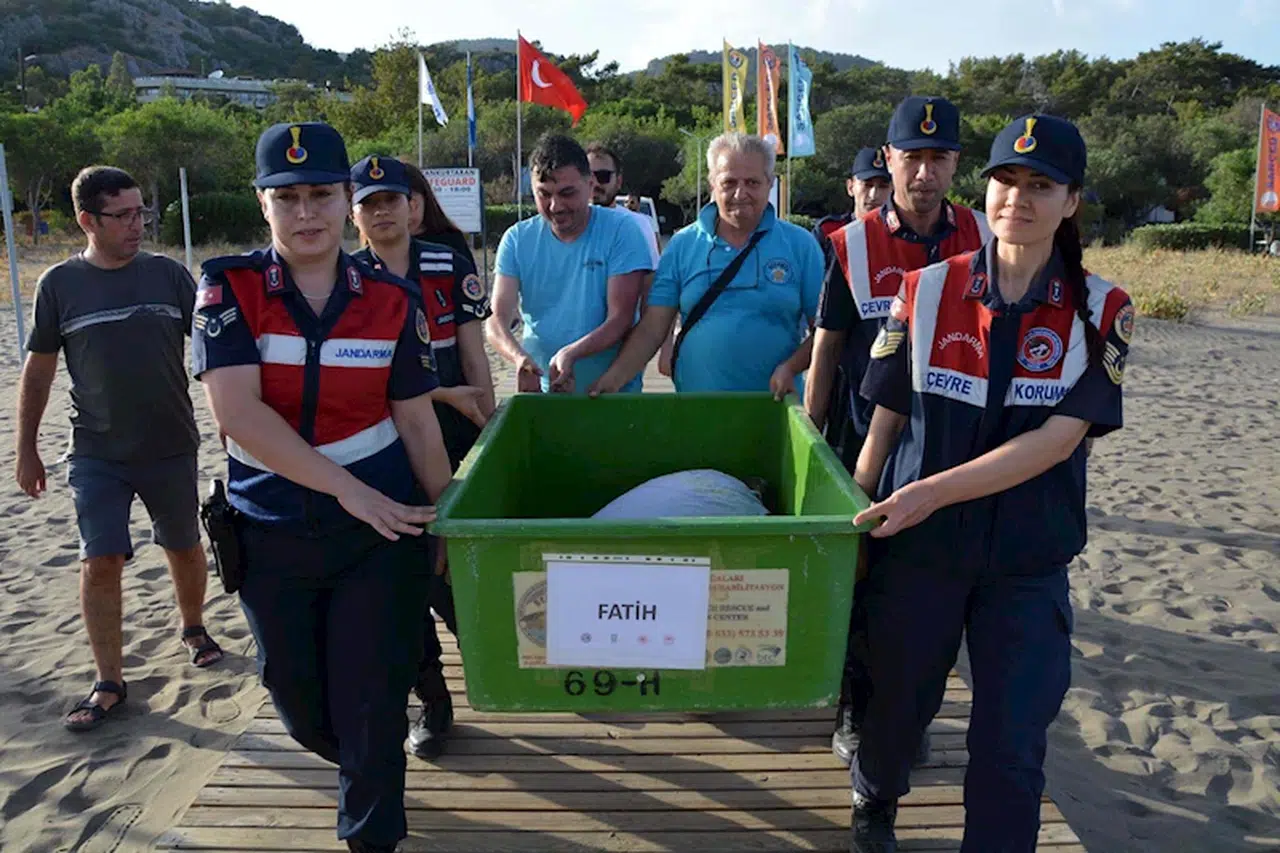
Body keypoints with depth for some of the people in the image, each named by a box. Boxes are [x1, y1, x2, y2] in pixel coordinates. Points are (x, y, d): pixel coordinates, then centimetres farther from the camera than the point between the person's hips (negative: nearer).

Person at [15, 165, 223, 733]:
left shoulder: (168, 275, -2)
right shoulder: (59, 285, -2)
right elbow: (38, 370, 6)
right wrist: (27, 449, 8)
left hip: (172, 447, 1)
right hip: (97, 453, -1)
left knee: (184, 547, 14)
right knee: (100, 562, -4)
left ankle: (194, 629, 40)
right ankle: (109, 683, 10)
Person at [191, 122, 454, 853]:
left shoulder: (393, 299, -5)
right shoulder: (228, 288, -8)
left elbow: (416, 419, 0)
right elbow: (238, 413, -18)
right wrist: (348, 487, -23)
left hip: (382, 533, -1)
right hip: (270, 535, 1)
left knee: (373, 705, 6)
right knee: (301, 707, 19)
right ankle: (365, 770, 51)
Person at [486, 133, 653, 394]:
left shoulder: (620, 230, -6)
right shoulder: (517, 240, 2)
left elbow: (621, 319, -11)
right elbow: (497, 319, -5)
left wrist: (571, 354, -28)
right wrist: (518, 356, -26)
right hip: (539, 392, 2)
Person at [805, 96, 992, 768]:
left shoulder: (982, 240, 1)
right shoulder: (853, 245, -3)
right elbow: (826, 348, 0)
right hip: (865, 442, -1)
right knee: (858, 585, 5)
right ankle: (855, 713, 23)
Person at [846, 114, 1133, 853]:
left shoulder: (1101, 312, -4)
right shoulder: (926, 291, -3)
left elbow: (1059, 439, -14)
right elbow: (886, 420, 1)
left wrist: (934, 490, -23)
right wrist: (855, 520, 1)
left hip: (1029, 561, 0)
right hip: (918, 548, 1)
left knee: (1012, 745, 3)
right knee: (899, 701, 17)